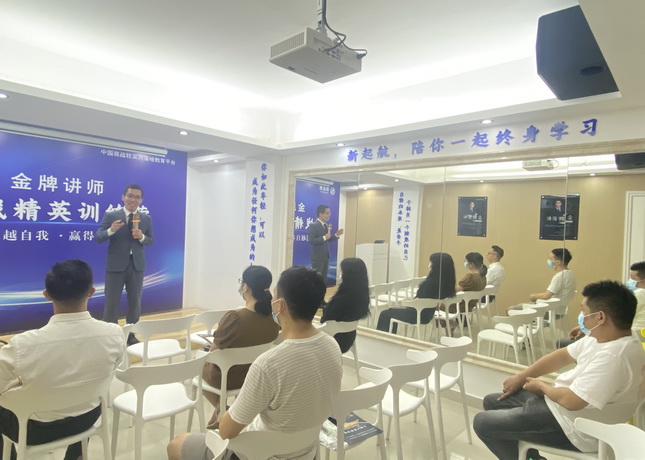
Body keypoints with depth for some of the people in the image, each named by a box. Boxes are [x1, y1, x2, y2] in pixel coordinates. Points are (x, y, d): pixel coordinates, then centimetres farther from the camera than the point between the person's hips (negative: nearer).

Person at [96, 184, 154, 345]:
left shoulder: (146, 219, 5)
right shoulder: (110, 216, -4)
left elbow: (151, 241, 8)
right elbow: (98, 238, -7)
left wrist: (142, 237, -14)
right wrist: (110, 230, -27)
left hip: (137, 265, 3)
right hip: (116, 265, -3)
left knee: (135, 302, 11)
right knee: (111, 303, 3)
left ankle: (130, 335, 26)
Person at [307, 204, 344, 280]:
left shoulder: (326, 225, 11)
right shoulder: (313, 225, -13)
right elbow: (311, 240, -21)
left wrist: (337, 234, 2)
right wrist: (324, 237, -26)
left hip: (326, 256, 8)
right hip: (317, 257, -8)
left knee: (324, 279, 13)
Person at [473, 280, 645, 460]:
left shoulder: (613, 356, -32)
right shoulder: (601, 337, 0)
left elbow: (570, 401, -31)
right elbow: (563, 355, 10)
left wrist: (541, 385, -9)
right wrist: (520, 377, 8)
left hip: (573, 426, -10)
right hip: (559, 403, 10)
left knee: (482, 423, -5)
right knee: (492, 402, 15)